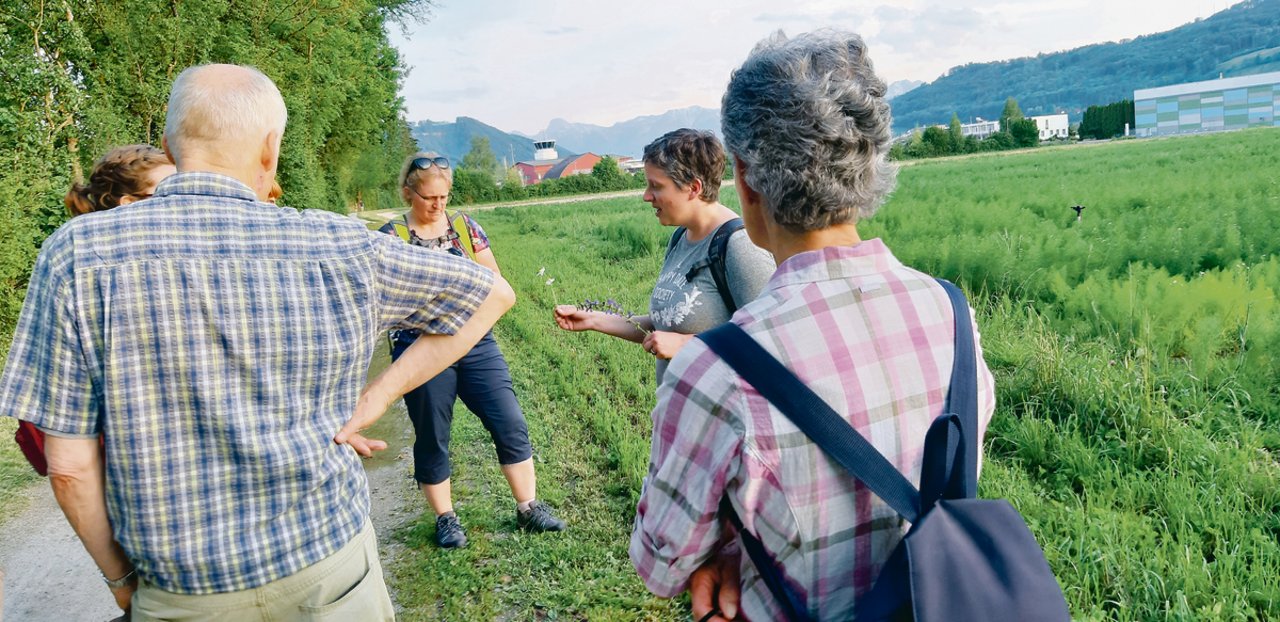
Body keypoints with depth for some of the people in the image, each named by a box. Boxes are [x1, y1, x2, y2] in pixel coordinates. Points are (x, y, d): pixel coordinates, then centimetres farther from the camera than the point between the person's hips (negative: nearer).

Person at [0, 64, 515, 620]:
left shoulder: (79, 254, -11)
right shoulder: (340, 248, -10)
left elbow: (69, 465, -9)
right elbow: (493, 294, 1)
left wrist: (118, 576, 7)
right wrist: (378, 395, -3)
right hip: (328, 569, 1)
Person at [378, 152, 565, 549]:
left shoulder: (465, 226, 6)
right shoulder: (391, 237, -3)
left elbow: (494, 280, 8)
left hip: (475, 343, 3)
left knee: (511, 424, 2)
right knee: (432, 439, 9)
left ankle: (529, 508, 16)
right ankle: (445, 519, 27)